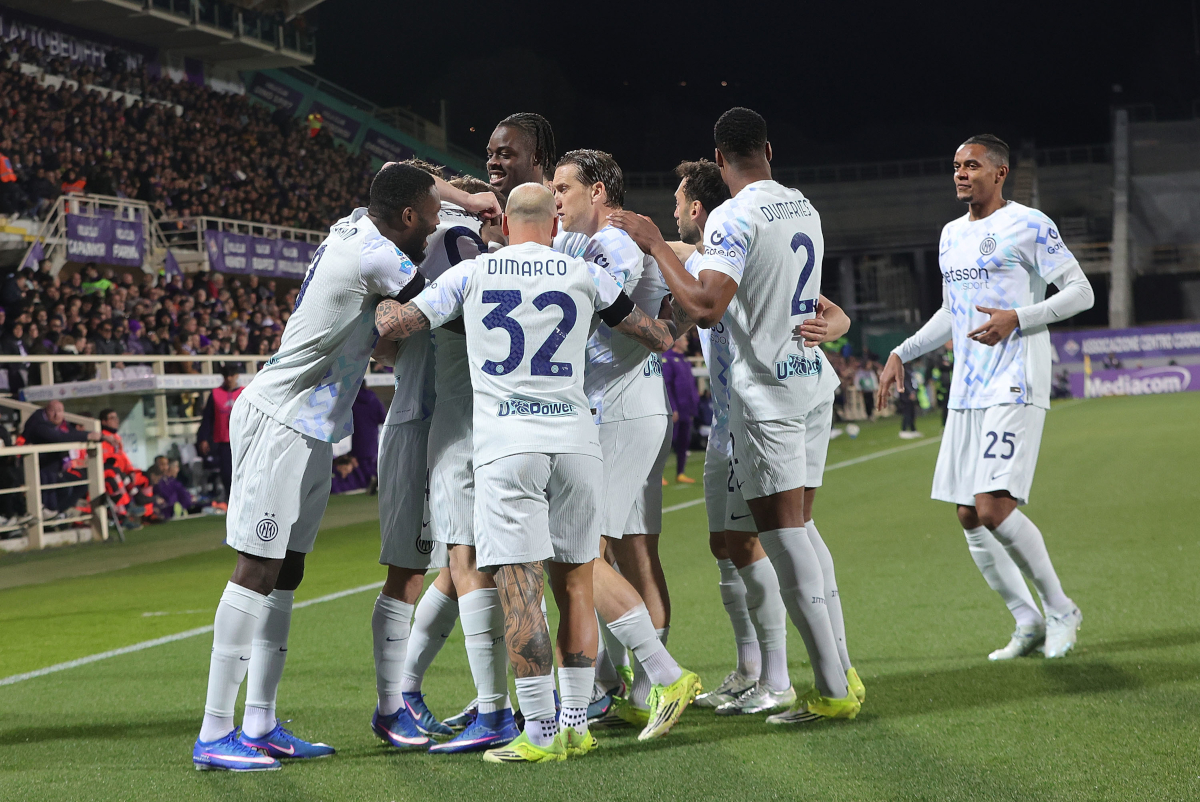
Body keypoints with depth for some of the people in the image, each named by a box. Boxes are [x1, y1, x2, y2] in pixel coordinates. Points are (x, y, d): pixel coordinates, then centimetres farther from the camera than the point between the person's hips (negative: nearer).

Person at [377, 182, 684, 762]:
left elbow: (391, 326, 10)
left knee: (521, 591, -3)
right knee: (574, 587, 11)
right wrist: (666, 334, 42)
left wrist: (379, 298, 32)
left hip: (507, 447, -2)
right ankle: (576, 725, 14)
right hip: (574, 440, 2)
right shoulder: (584, 275, 10)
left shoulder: (471, 274, 7)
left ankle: (541, 733, -5)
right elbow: (660, 338, 19)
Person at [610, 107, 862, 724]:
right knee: (799, 525, 15)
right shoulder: (804, 207, 12)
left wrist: (654, 244, -16)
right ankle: (840, 670, 16)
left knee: (782, 534, -4)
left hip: (767, 390, -8)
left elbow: (705, 308, -24)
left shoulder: (733, 217, -15)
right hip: (814, 379, 8)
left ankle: (832, 689, -3)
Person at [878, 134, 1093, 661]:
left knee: (994, 508, -18)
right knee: (969, 517, 5)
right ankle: (1028, 623, 18)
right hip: (965, 394, 8)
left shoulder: (1029, 226, -5)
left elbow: (1081, 292, -7)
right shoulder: (951, 235, 17)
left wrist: (1017, 318, -20)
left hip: (1014, 389, -8)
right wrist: (902, 353, 19)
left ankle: (1060, 611, 1)